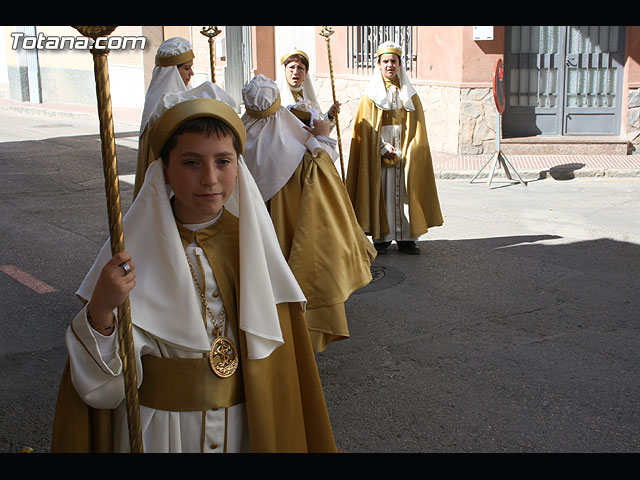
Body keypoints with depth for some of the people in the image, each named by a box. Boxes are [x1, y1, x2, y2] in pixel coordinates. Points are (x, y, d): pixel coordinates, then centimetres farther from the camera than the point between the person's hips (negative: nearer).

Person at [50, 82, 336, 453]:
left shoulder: (250, 243, -8)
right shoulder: (132, 249, -14)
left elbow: (282, 364, 0)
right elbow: (101, 386, -15)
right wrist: (100, 310, -31)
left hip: (243, 425, 2)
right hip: (157, 430, -2)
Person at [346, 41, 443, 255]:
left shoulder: (409, 94, 11)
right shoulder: (371, 94, 4)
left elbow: (417, 125, 7)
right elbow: (367, 127, -3)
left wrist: (409, 151, -8)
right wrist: (384, 147, -14)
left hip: (406, 154, 2)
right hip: (379, 154, -2)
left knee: (405, 193, 0)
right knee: (381, 192, -3)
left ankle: (406, 238, 6)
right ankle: (381, 237, 4)